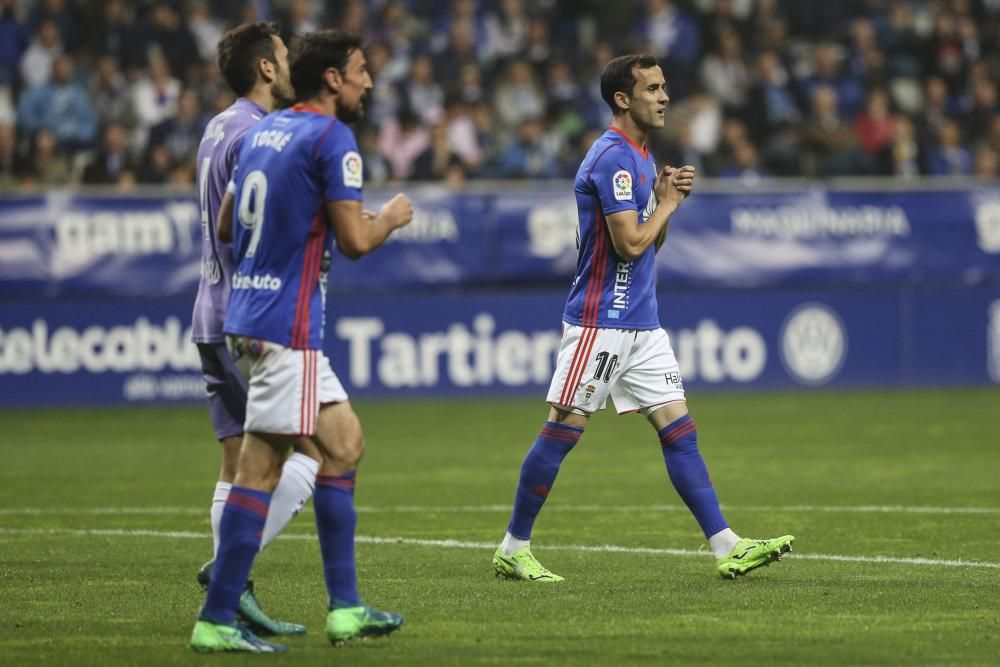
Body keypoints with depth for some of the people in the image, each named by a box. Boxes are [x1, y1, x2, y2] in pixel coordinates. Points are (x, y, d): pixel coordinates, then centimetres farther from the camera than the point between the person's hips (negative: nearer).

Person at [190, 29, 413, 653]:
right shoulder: (332, 138, -12)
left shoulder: (264, 130, 14)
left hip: (247, 315, 9)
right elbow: (356, 240, -16)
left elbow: (227, 226, 21)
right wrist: (392, 216, 3)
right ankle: (216, 620, -3)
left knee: (345, 441, 12)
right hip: (286, 325, -9)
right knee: (259, 468, -5)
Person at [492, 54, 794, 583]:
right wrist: (667, 203, -5)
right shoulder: (612, 157, -15)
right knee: (562, 431, -4)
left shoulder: (640, 156, 16)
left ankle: (726, 548, -3)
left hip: (641, 324, 9)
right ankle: (513, 549, 6)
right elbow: (631, 242, -20)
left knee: (679, 429, 2)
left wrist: (667, 197, 5)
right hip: (599, 320, -9)